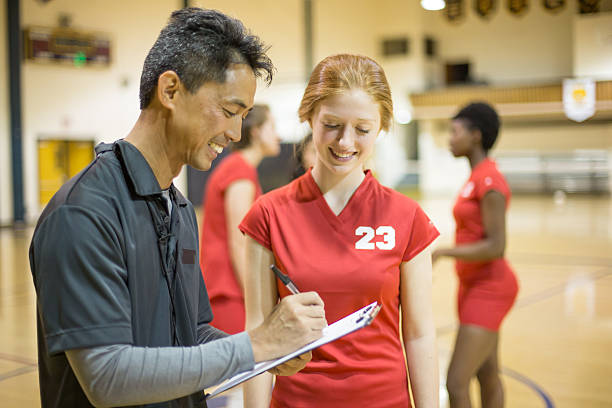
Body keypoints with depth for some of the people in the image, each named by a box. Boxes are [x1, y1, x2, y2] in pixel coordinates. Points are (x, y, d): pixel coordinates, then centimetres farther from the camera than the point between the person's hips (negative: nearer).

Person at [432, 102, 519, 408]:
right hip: (474, 287, 10)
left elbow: (495, 246, -23)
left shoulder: (489, 181, -19)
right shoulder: (477, 177, 10)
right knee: (488, 378, 18)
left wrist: (441, 252, -22)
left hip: (488, 290, -10)